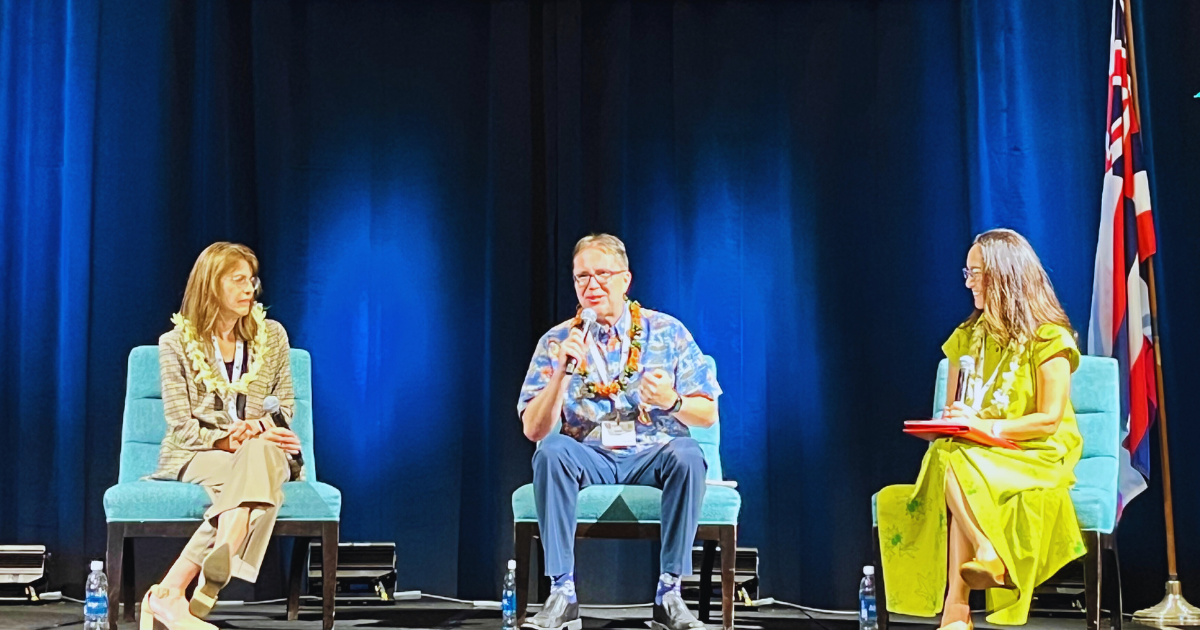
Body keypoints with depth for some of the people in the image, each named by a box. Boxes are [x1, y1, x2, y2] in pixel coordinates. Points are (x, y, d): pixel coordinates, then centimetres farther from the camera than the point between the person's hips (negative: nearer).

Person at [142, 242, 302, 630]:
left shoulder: (271, 336, 10)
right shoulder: (176, 343, 3)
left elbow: (285, 408, 10)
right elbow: (181, 427, -2)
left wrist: (256, 428, -13)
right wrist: (230, 440, -19)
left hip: (262, 449, 2)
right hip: (195, 456, -2)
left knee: (260, 456, -37)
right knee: (248, 475, -36)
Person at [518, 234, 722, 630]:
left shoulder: (667, 332, 3)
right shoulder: (556, 342, 4)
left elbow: (708, 414, 2)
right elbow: (533, 430, -4)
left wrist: (671, 402, -20)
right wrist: (562, 373, -18)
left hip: (651, 458, 0)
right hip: (588, 460, 0)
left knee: (686, 452, -33)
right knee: (551, 450, -31)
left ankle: (669, 593, -27)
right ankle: (562, 593, -30)